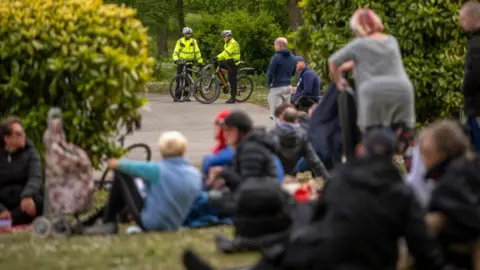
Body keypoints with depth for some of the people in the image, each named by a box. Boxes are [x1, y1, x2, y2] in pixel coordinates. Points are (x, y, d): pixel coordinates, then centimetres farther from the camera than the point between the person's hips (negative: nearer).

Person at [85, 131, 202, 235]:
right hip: (173, 226, 6)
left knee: (121, 175, 1)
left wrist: (115, 163, 21)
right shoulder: (196, 175, -8)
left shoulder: (158, 170, -19)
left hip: (149, 224, -6)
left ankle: (108, 223, 10)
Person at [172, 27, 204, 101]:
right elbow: (175, 52, -5)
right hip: (181, 63, -2)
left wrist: (200, 61, 3)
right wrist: (176, 59, -22)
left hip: (189, 63, 2)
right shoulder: (180, 41, 0)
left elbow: (197, 52, 7)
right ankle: (177, 96, -5)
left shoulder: (193, 41, 4)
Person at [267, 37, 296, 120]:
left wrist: (269, 83, 2)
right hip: (288, 86, 7)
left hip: (277, 87, -7)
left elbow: (270, 72, -15)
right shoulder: (292, 57, 9)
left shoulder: (276, 57, -14)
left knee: (275, 112, -7)